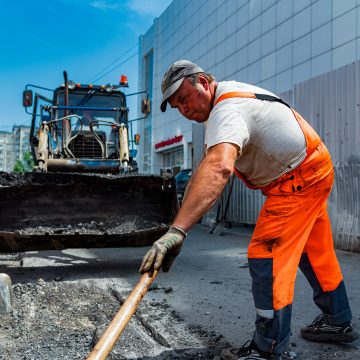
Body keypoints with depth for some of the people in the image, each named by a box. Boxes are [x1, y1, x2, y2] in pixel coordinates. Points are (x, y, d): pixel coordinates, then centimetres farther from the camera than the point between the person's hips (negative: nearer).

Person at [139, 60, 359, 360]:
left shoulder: (226, 110, -28)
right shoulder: (231, 89, 5)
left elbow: (219, 168, -49)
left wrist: (177, 230, -57)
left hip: (298, 181, -11)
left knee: (266, 256, -13)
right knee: (314, 251, 19)